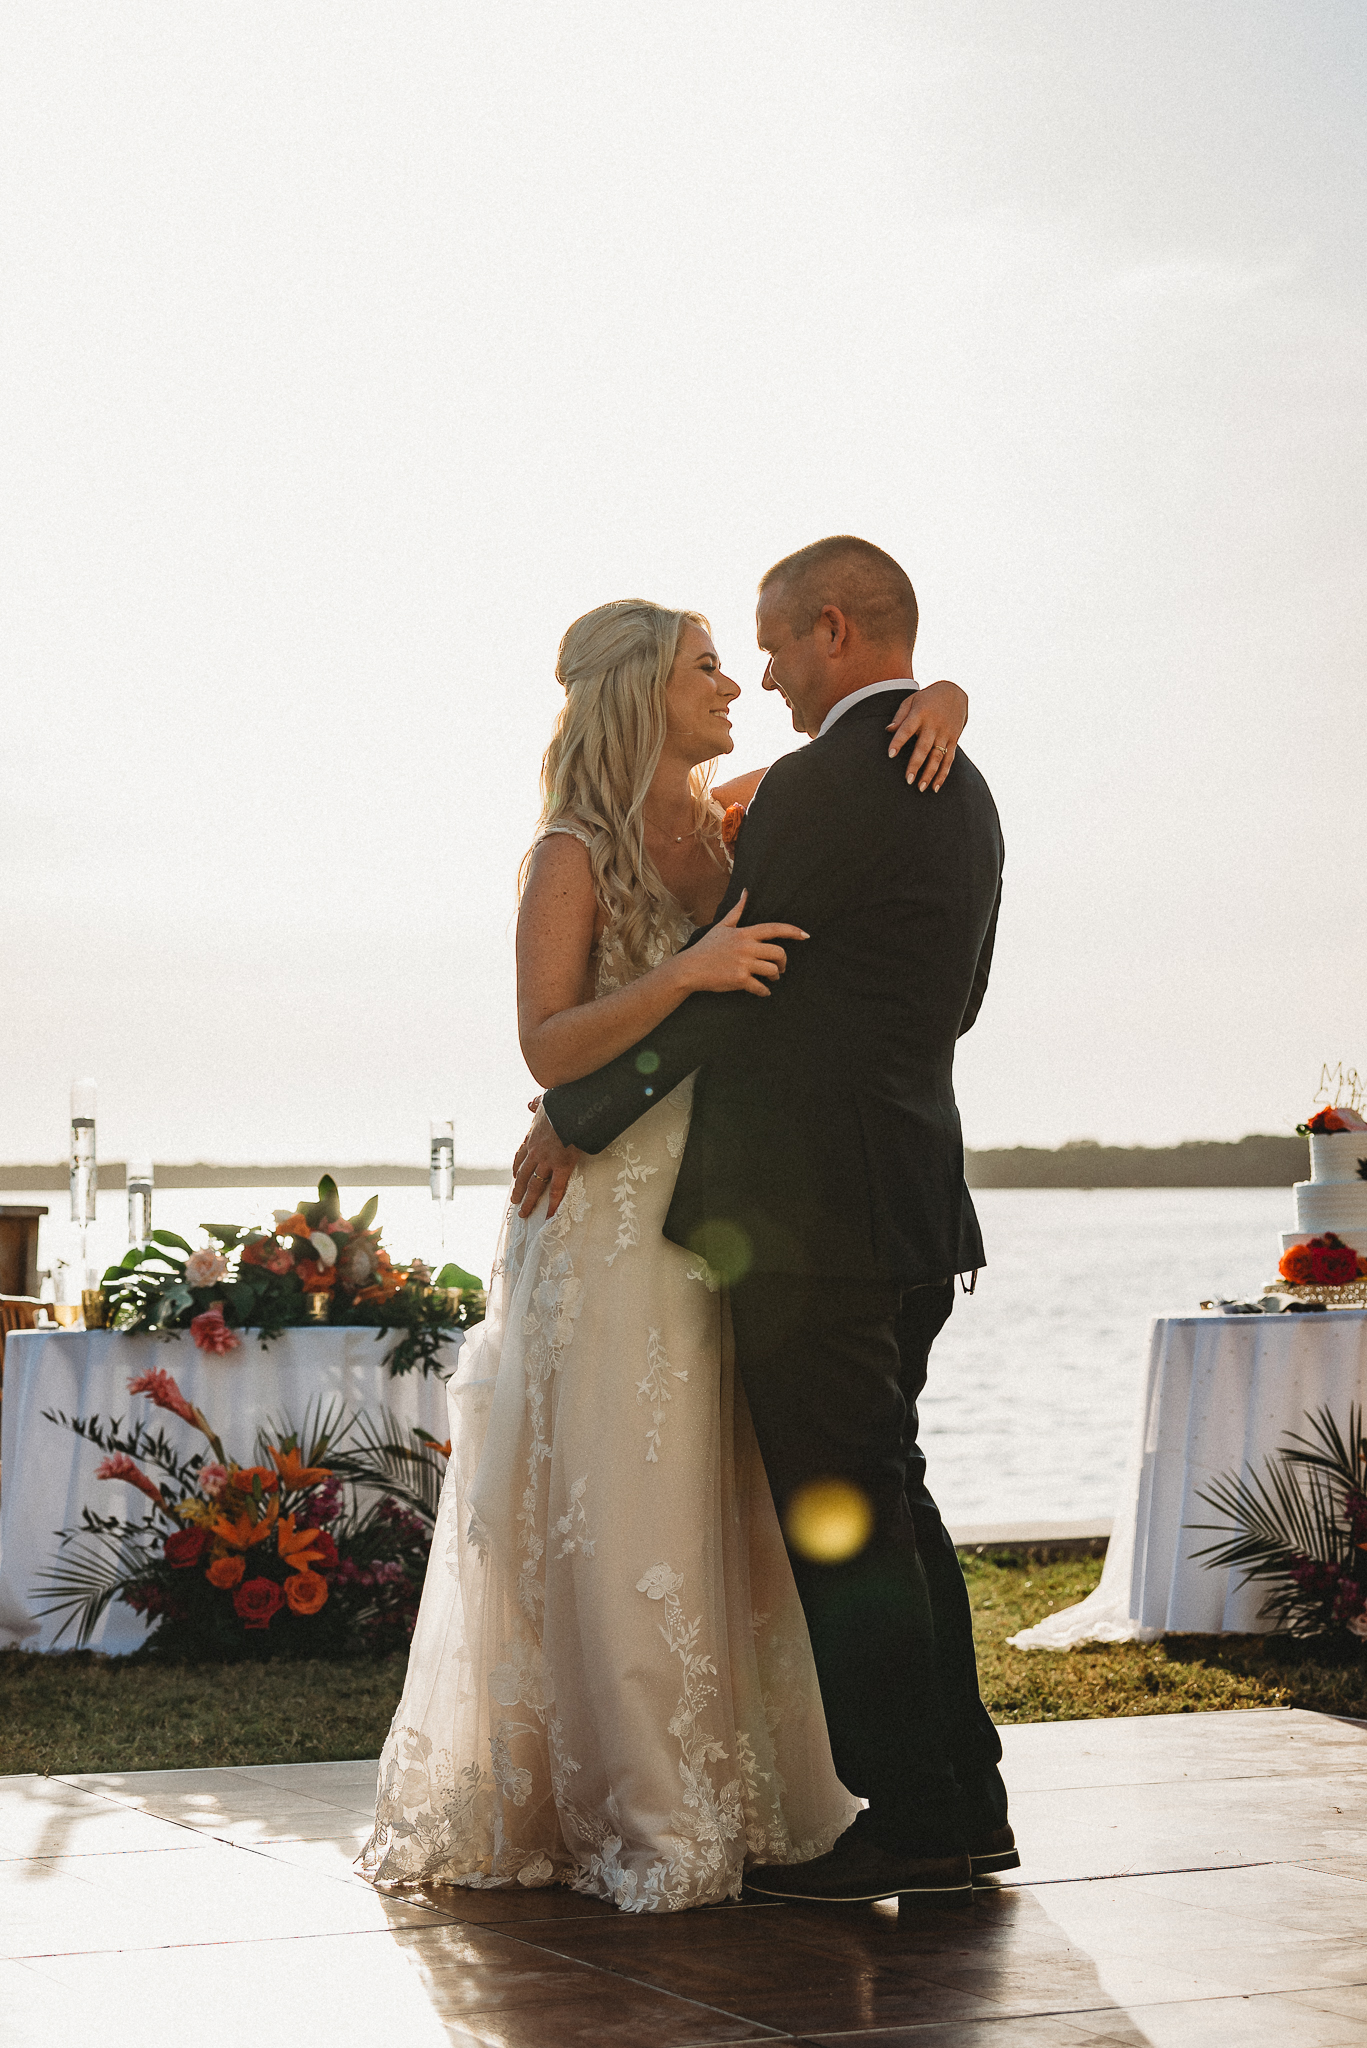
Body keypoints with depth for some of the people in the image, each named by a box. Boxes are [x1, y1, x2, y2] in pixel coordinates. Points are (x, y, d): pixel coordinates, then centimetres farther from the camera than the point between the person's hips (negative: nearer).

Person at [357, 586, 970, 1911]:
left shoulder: (725, 818, 9)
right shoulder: (572, 856, -7)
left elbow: (875, 732, 14)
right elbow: (547, 1048, -14)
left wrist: (938, 701, -8)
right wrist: (686, 974, -25)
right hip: (612, 1216, -6)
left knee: (732, 1505, 8)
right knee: (613, 1512, -5)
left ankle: (736, 1797, 16)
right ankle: (628, 1814, 2)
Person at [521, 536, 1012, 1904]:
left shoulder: (824, 784, -15)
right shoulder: (961, 791, 15)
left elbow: (713, 984, -14)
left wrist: (576, 1118, -4)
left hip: (811, 1204, -10)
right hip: (913, 1194, 10)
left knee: (835, 1512, -3)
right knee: (884, 1499, 16)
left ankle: (909, 1820, 1)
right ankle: (961, 1804, 21)